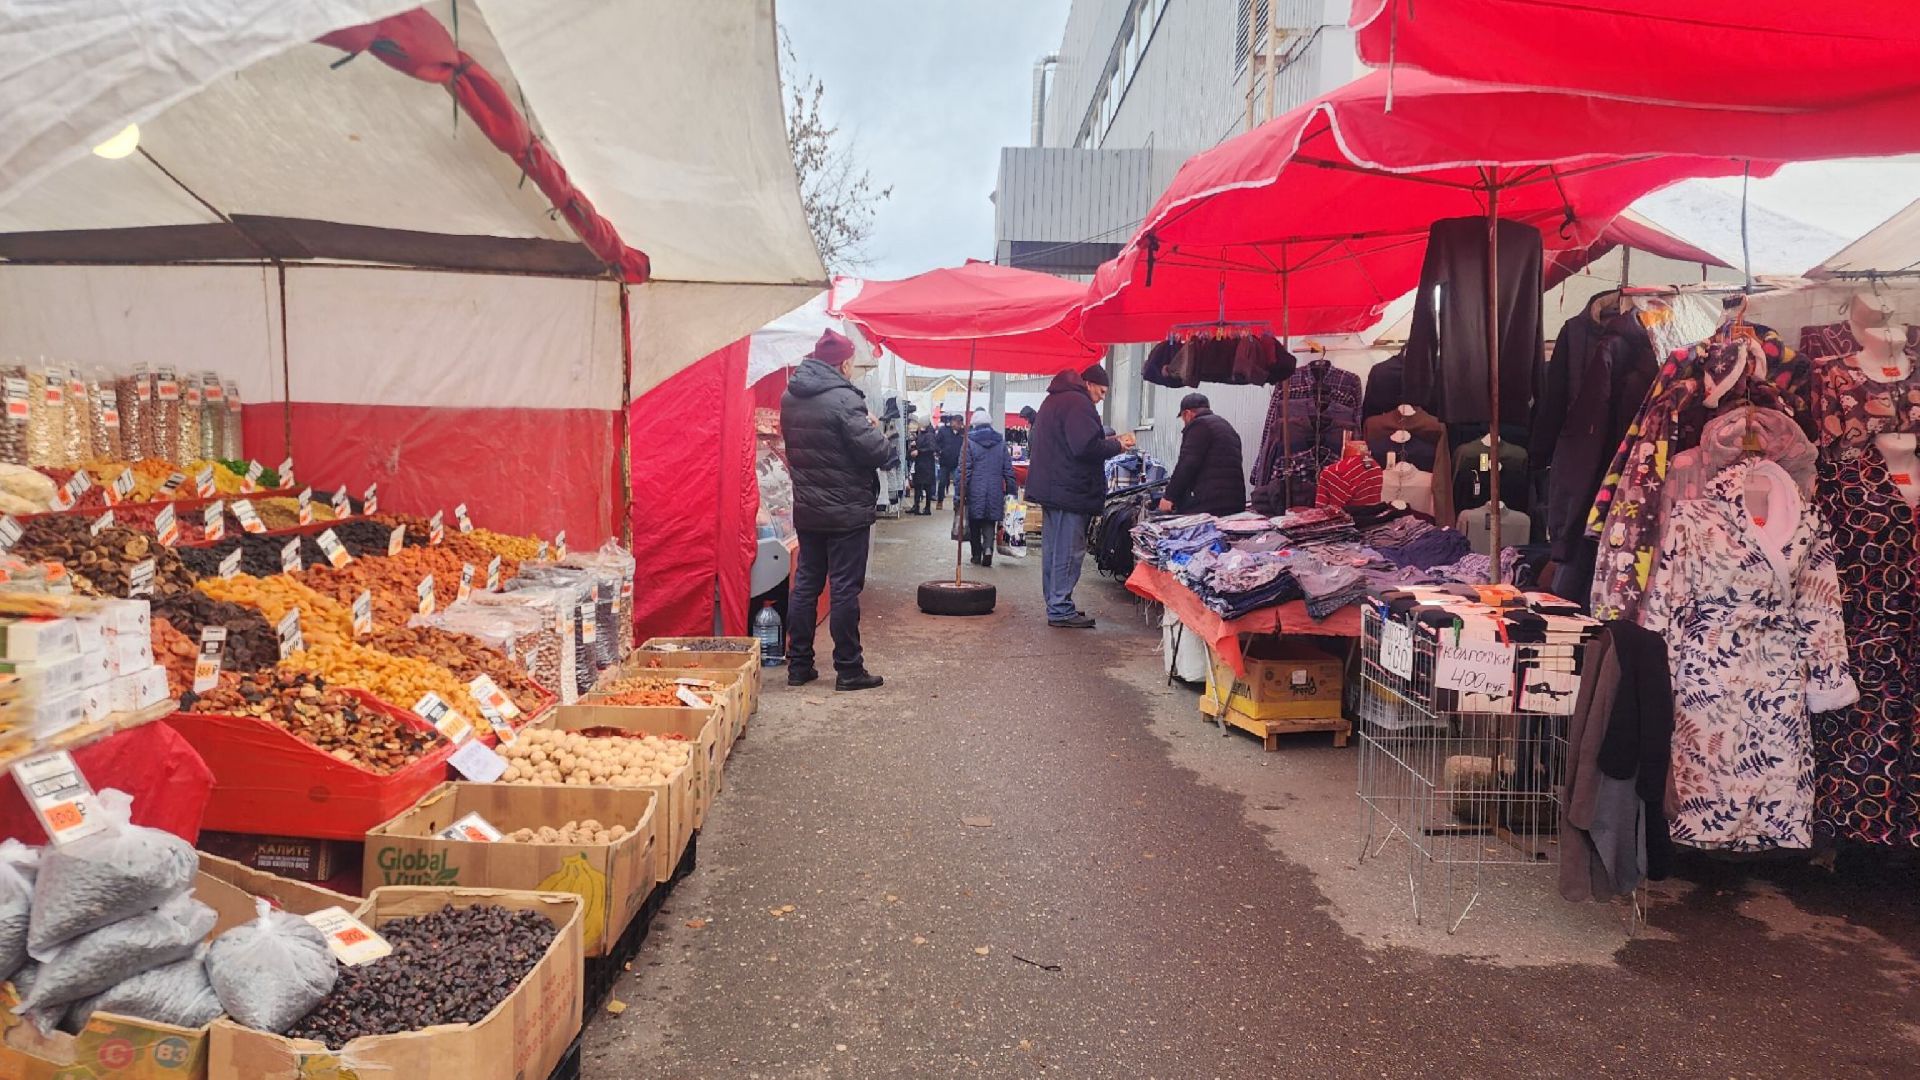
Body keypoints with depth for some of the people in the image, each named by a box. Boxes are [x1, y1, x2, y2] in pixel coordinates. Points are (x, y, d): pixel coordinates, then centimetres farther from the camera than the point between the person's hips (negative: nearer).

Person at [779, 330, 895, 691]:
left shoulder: (790, 398, 7)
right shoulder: (842, 399, -19)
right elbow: (873, 449, -22)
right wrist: (882, 439, 2)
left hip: (806, 509, 7)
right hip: (847, 511, -7)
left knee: (805, 584, 12)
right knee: (845, 588, 0)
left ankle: (798, 665, 18)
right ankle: (848, 670, 7)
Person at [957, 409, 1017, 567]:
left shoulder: (969, 441, -7)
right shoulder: (1001, 442, 5)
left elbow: (964, 470, -9)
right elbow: (1008, 469, 6)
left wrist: (959, 493, -6)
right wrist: (1011, 490, 12)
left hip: (975, 492, -2)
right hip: (995, 493, 2)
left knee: (974, 524, 11)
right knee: (989, 523, 10)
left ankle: (977, 555, 15)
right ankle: (988, 548, -13)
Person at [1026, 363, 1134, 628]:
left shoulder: (1053, 400, 19)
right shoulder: (1077, 403, -14)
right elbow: (1088, 447, -24)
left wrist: (1108, 441, 14)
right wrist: (1117, 445, -8)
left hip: (1049, 486, 11)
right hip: (1070, 490, -10)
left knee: (1053, 548, 14)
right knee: (1069, 551, -6)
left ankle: (1056, 605, 21)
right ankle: (1061, 609, -3)